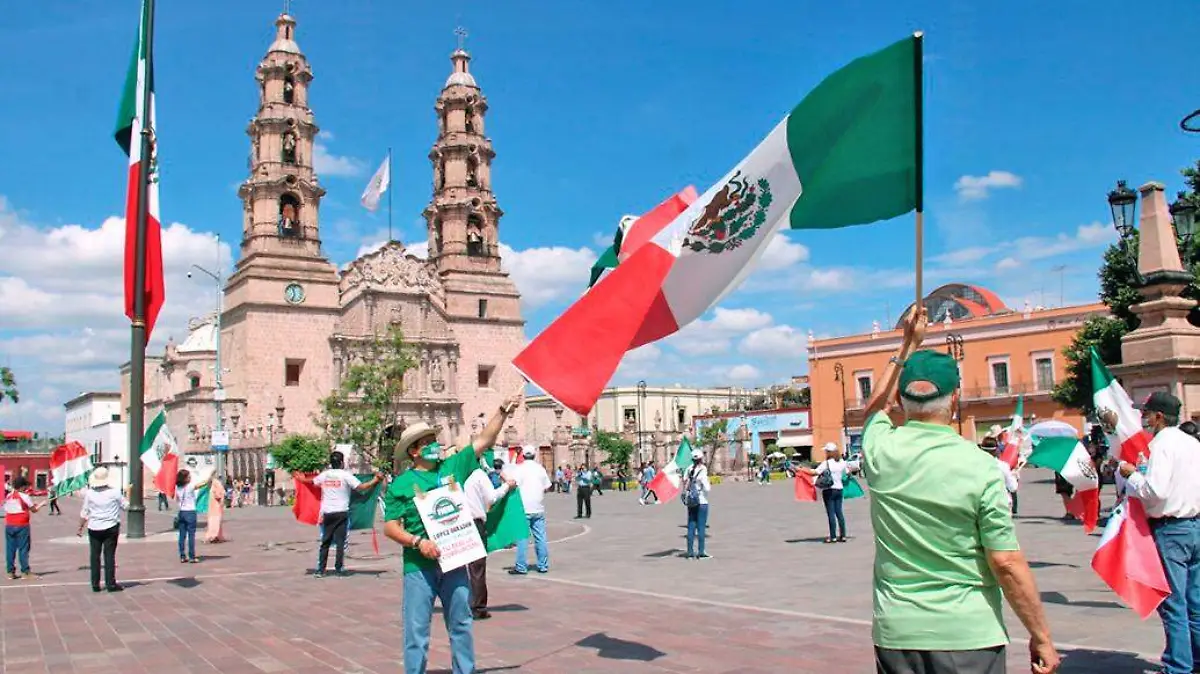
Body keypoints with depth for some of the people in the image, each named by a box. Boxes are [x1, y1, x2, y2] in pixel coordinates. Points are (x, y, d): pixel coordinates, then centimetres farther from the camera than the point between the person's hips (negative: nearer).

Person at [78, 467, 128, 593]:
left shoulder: (89, 493, -5)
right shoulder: (114, 493, -8)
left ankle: (95, 584, 11)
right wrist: (127, 493, 20)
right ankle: (111, 584, 2)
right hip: (110, 528, -1)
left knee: (94, 556, 9)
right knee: (109, 555, 2)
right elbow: (126, 506, 4)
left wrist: (80, 528, 12)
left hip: (94, 529, 1)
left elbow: (84, 513, -1)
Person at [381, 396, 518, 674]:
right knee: (417, 629, 1)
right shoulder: (400, 485, -2)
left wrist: (503, 411, 0)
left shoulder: (452, 467, 7)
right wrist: (418, 542, -19)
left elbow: (484, 440, 7)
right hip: (419, 566, -3)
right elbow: (390, 527, -5)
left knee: (461, 624, 14)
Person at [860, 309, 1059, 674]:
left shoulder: (880, 451, -3)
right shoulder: (980, 467, -14)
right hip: (968, 636, -3)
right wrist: (1041, 637, 0)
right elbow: (1007, 563, -11)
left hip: (895, 634, 3)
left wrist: (909, 345, 30)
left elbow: (876, 406, 21)